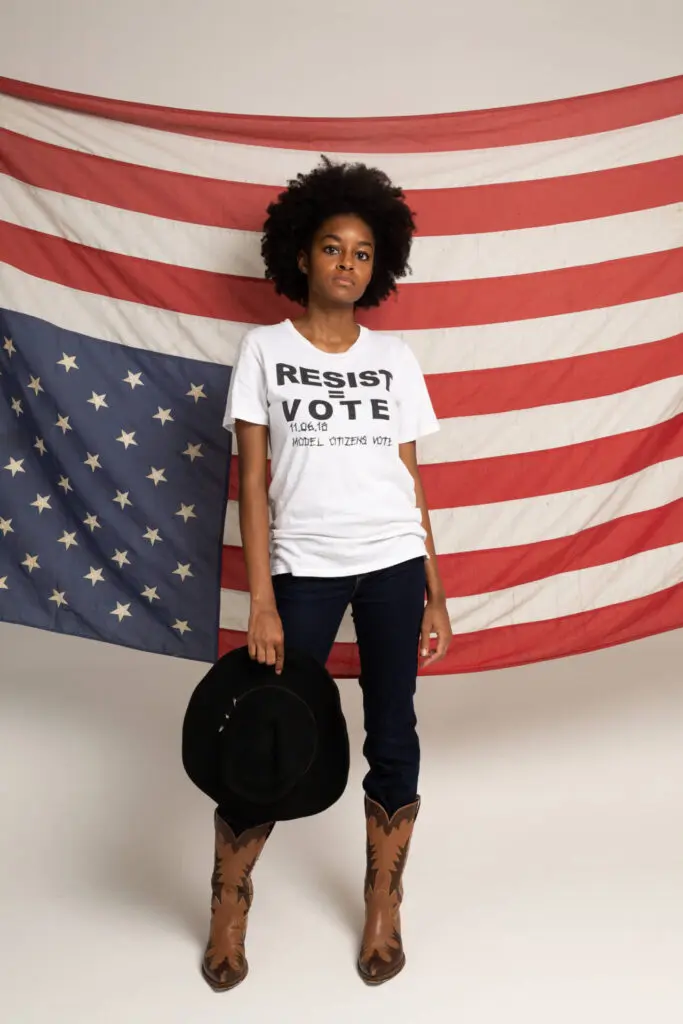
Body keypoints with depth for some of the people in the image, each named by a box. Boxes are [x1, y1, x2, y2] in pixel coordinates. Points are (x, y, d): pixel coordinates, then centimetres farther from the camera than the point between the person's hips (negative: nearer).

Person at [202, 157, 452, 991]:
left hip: (394, 563, 3)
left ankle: (383, 908, 26)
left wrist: (433, 595, 7)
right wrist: (262, 603, -8)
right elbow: (252, 479, -1)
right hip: (304, 567, -2)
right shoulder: (265, 349, 3)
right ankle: (229, 905, 24)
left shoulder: (394, 358, 9)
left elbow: (410, 478, 10)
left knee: (392, 735, 7)